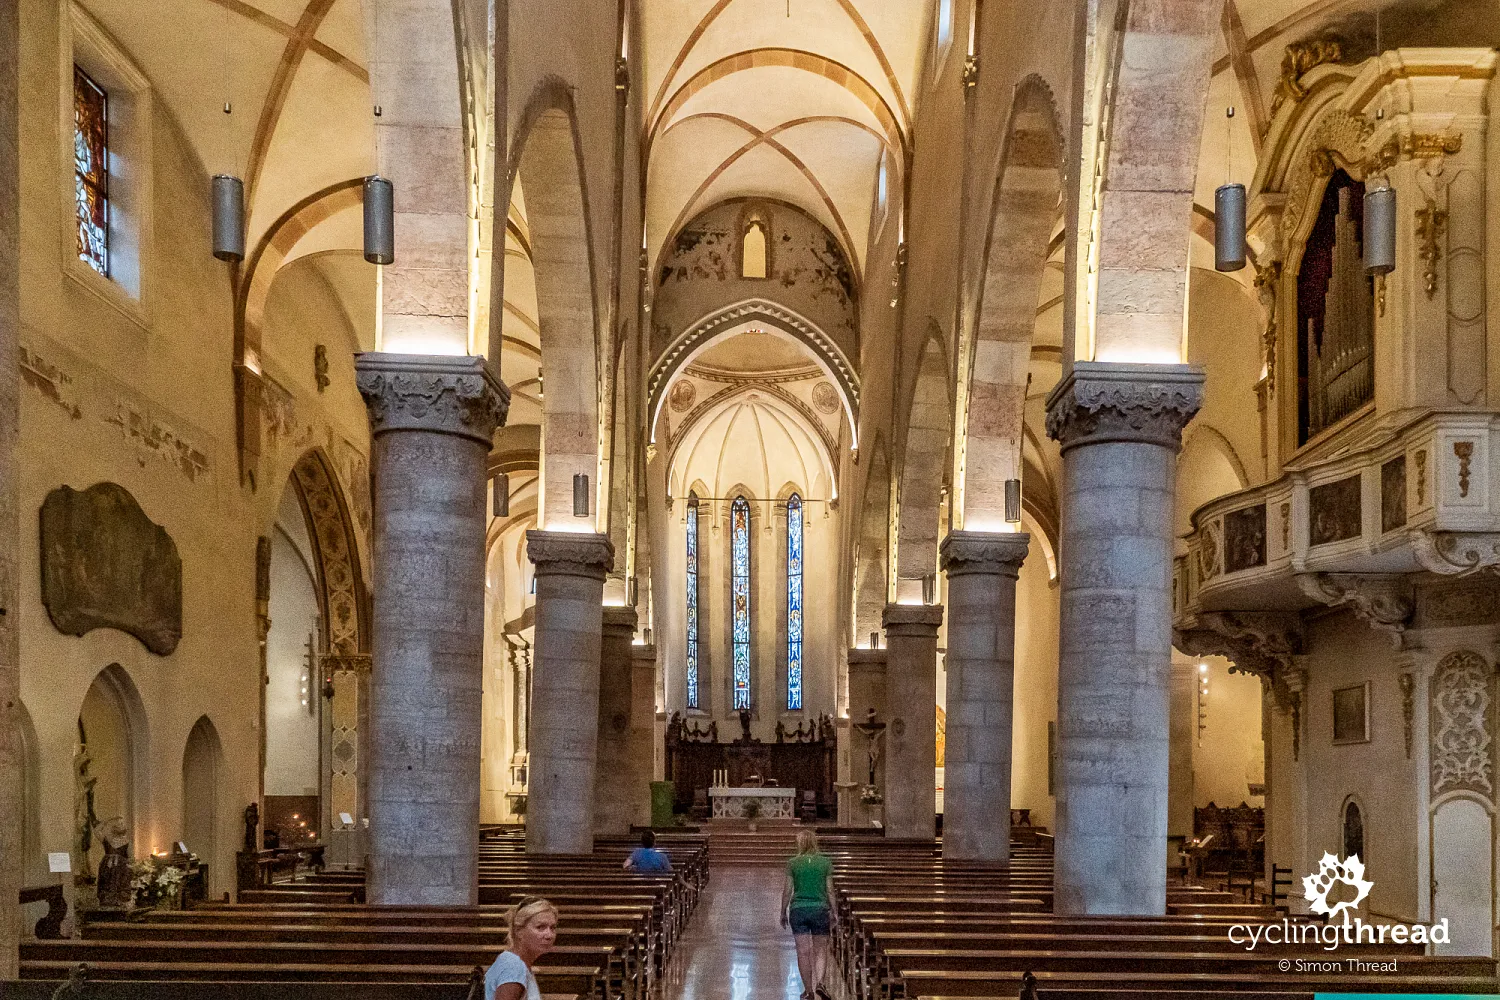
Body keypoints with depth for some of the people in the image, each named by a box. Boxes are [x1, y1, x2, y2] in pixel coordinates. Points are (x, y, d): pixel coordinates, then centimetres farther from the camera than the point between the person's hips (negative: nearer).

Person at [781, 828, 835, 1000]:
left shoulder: (793, 863, -2)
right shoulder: (825, 862, 0)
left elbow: (787, 891, -1)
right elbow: (829, 890, 0)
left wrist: (783, 912, 10)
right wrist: (833, 912, 9)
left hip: (798, 909, 0)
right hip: (820, 908, 0)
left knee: (803, 951, 6)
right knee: (820, 950, 10)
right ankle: (819, 983, -10)